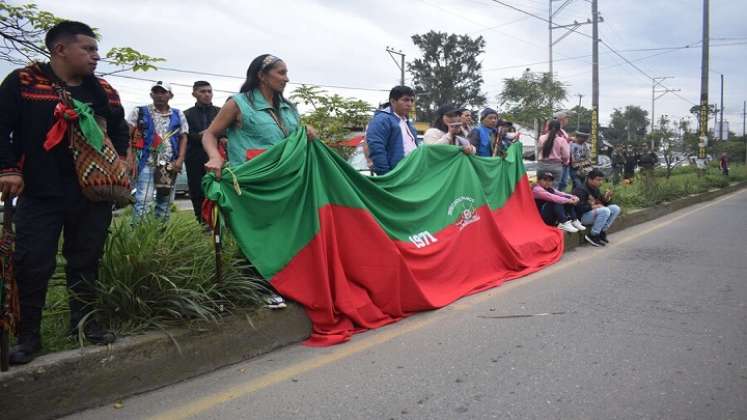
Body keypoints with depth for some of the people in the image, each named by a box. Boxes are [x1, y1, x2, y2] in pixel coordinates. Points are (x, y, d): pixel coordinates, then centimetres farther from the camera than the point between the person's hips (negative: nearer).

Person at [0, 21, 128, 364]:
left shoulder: (102, 90, 11)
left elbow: (120, 130, 21)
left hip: (93, 195, 4)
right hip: (40, 195, -3)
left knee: (86, 261, 11)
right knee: (33, 265, -1)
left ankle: (84, 322, 26)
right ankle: (28, 334, 14)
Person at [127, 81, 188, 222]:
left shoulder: (178, 115, 13)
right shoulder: (140, 112, 5)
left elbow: (183, 138, 11)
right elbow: (127, 136, 2)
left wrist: (180, 159, -3)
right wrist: (130, 158, -10)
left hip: (170, 165, 3)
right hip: (147, 163, -3)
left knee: (166, 201, 8)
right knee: (143, 201, -13)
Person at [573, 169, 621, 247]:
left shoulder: (595, 189, 11)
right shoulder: (581, 189, -17)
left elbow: (603, 203, 16)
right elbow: (578, 207, -27)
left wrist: (606, 199, -6)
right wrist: (593, 206, -21)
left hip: (594, 213, 9)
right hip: (581, 216, -9)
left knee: (616, 208, -1)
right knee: (605, 211, -30)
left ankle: (602, 232, -1)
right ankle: (592, 235, -17)